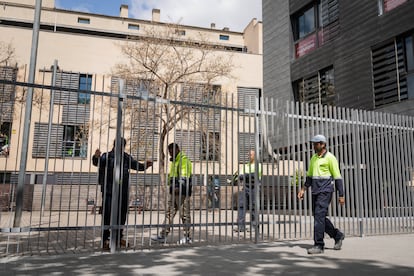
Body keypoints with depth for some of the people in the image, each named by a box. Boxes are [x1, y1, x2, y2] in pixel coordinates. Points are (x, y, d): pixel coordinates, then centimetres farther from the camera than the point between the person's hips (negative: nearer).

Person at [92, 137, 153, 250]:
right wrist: (96, 156, -41)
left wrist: (144, 166, -13)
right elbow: (97, 162, -17)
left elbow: (136, 165, 8)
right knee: (107, 215, -3)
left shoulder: (127, 158, 10)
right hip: (109, 191, -5)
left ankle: (118, 237, 27)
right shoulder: (107, 156, -3)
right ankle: (105, 239, 8)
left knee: (122, 215, 13)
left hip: (123, 191, 5)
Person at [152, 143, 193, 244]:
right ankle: (163, 235, 11)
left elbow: (184, 176, -21)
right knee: (169, 213, 8)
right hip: (174, 192, 10)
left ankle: (188, 237, 6)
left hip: (182, 191, -9)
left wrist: (179, 187, -31)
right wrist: (171, 188, 23)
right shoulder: (174, 161, 21)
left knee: (184, 214, -3)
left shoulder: (184, 160, -10)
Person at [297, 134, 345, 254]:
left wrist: (341, 195, -9)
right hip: (315, 191, 8)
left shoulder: (330, 158, -7)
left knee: (319, 216, -12)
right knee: (319, 217, 11)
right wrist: (303, 189, 10)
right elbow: (310, 175, 20)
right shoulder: (314, 158, 14)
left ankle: (318, 245, -4)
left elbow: (337, 177, -7)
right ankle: (338, 235, 30)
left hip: (325, 191, -8)